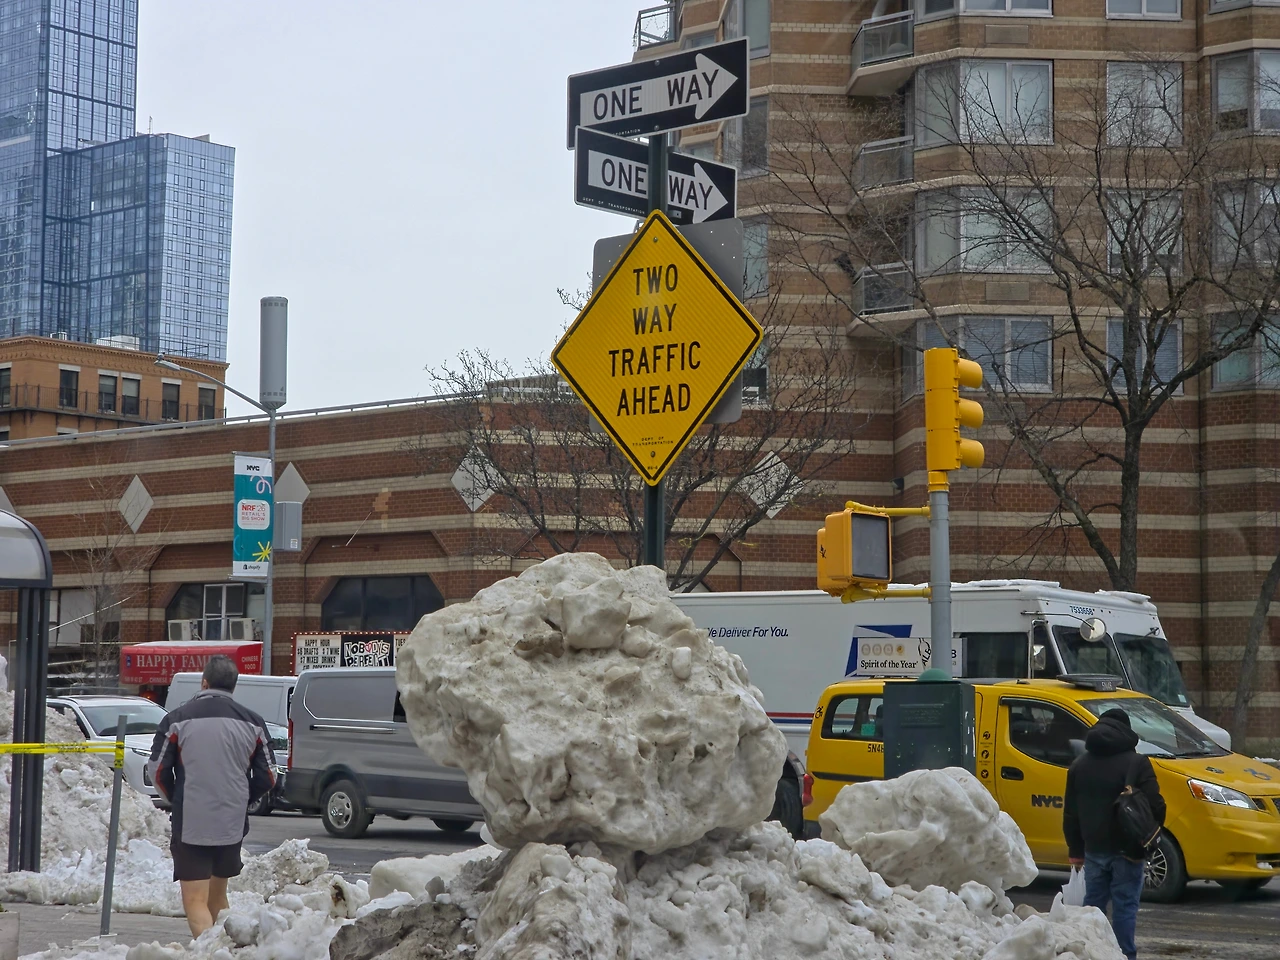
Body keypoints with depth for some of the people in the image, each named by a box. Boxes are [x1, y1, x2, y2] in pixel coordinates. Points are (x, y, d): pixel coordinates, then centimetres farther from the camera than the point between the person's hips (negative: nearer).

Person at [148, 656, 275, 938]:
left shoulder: (177, 719, -4)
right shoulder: (252, 722, 5)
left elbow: (158, 773, -1)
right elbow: (267, 778, 6)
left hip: (191, 826, -4)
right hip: (234, 826, 4)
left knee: (195, 902, -5)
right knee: (217, 897, 21)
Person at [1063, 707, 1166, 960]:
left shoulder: (1079, 765, 9)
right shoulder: (1136, 763, -9)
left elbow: (1070, 812, 12)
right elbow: (1155, 806, -14)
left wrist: (1075, 849, 17)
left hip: (1094, 849, 5)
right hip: (1126, 850, -5)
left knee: (1093, 903, 12)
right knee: (1125, 906, -2)